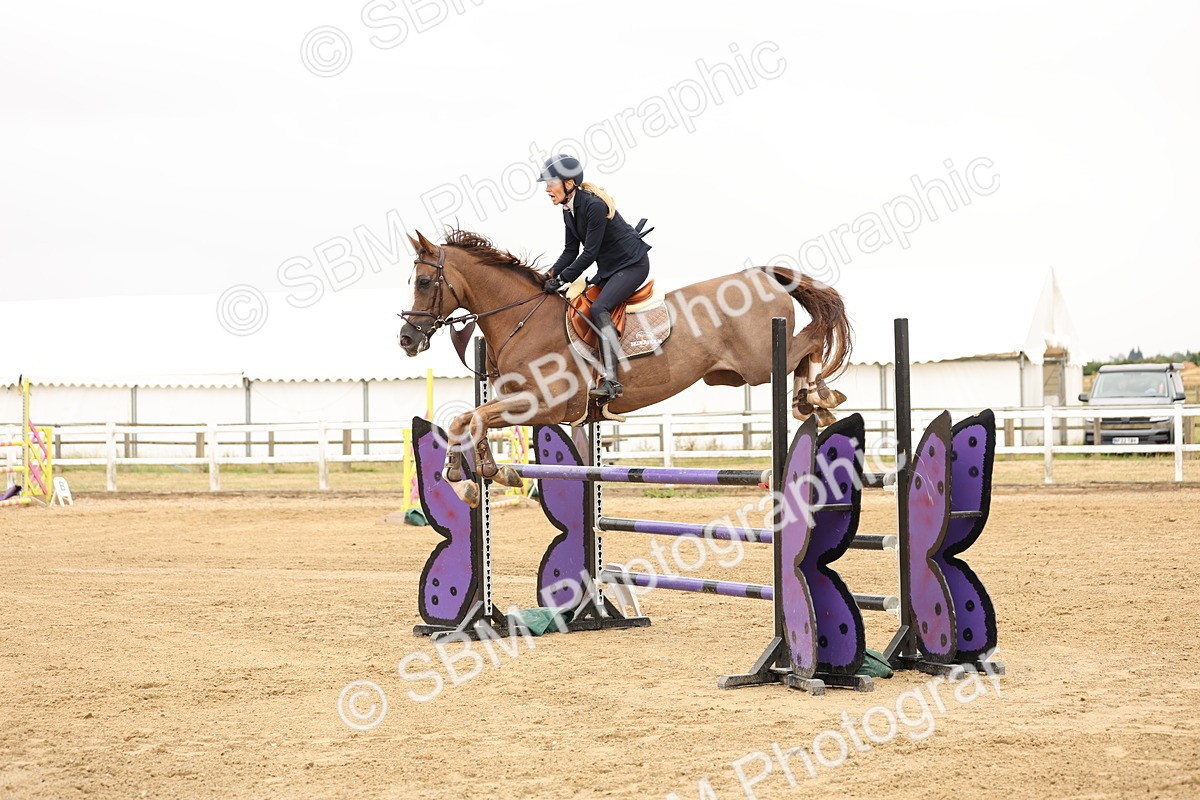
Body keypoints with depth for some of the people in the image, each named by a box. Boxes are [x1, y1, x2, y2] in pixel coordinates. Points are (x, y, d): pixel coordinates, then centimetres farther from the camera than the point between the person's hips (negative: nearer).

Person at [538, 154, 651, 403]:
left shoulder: (594, 205, -24)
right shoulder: (568, 210, 4)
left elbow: (589, 254, -24)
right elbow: (571, 250, 8)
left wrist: (562, 279, -21)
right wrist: (551, 275, -6)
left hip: (632, 264, -10)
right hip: (608, 268, 10)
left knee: (598, 308, -26)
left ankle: (611, 380, -31)